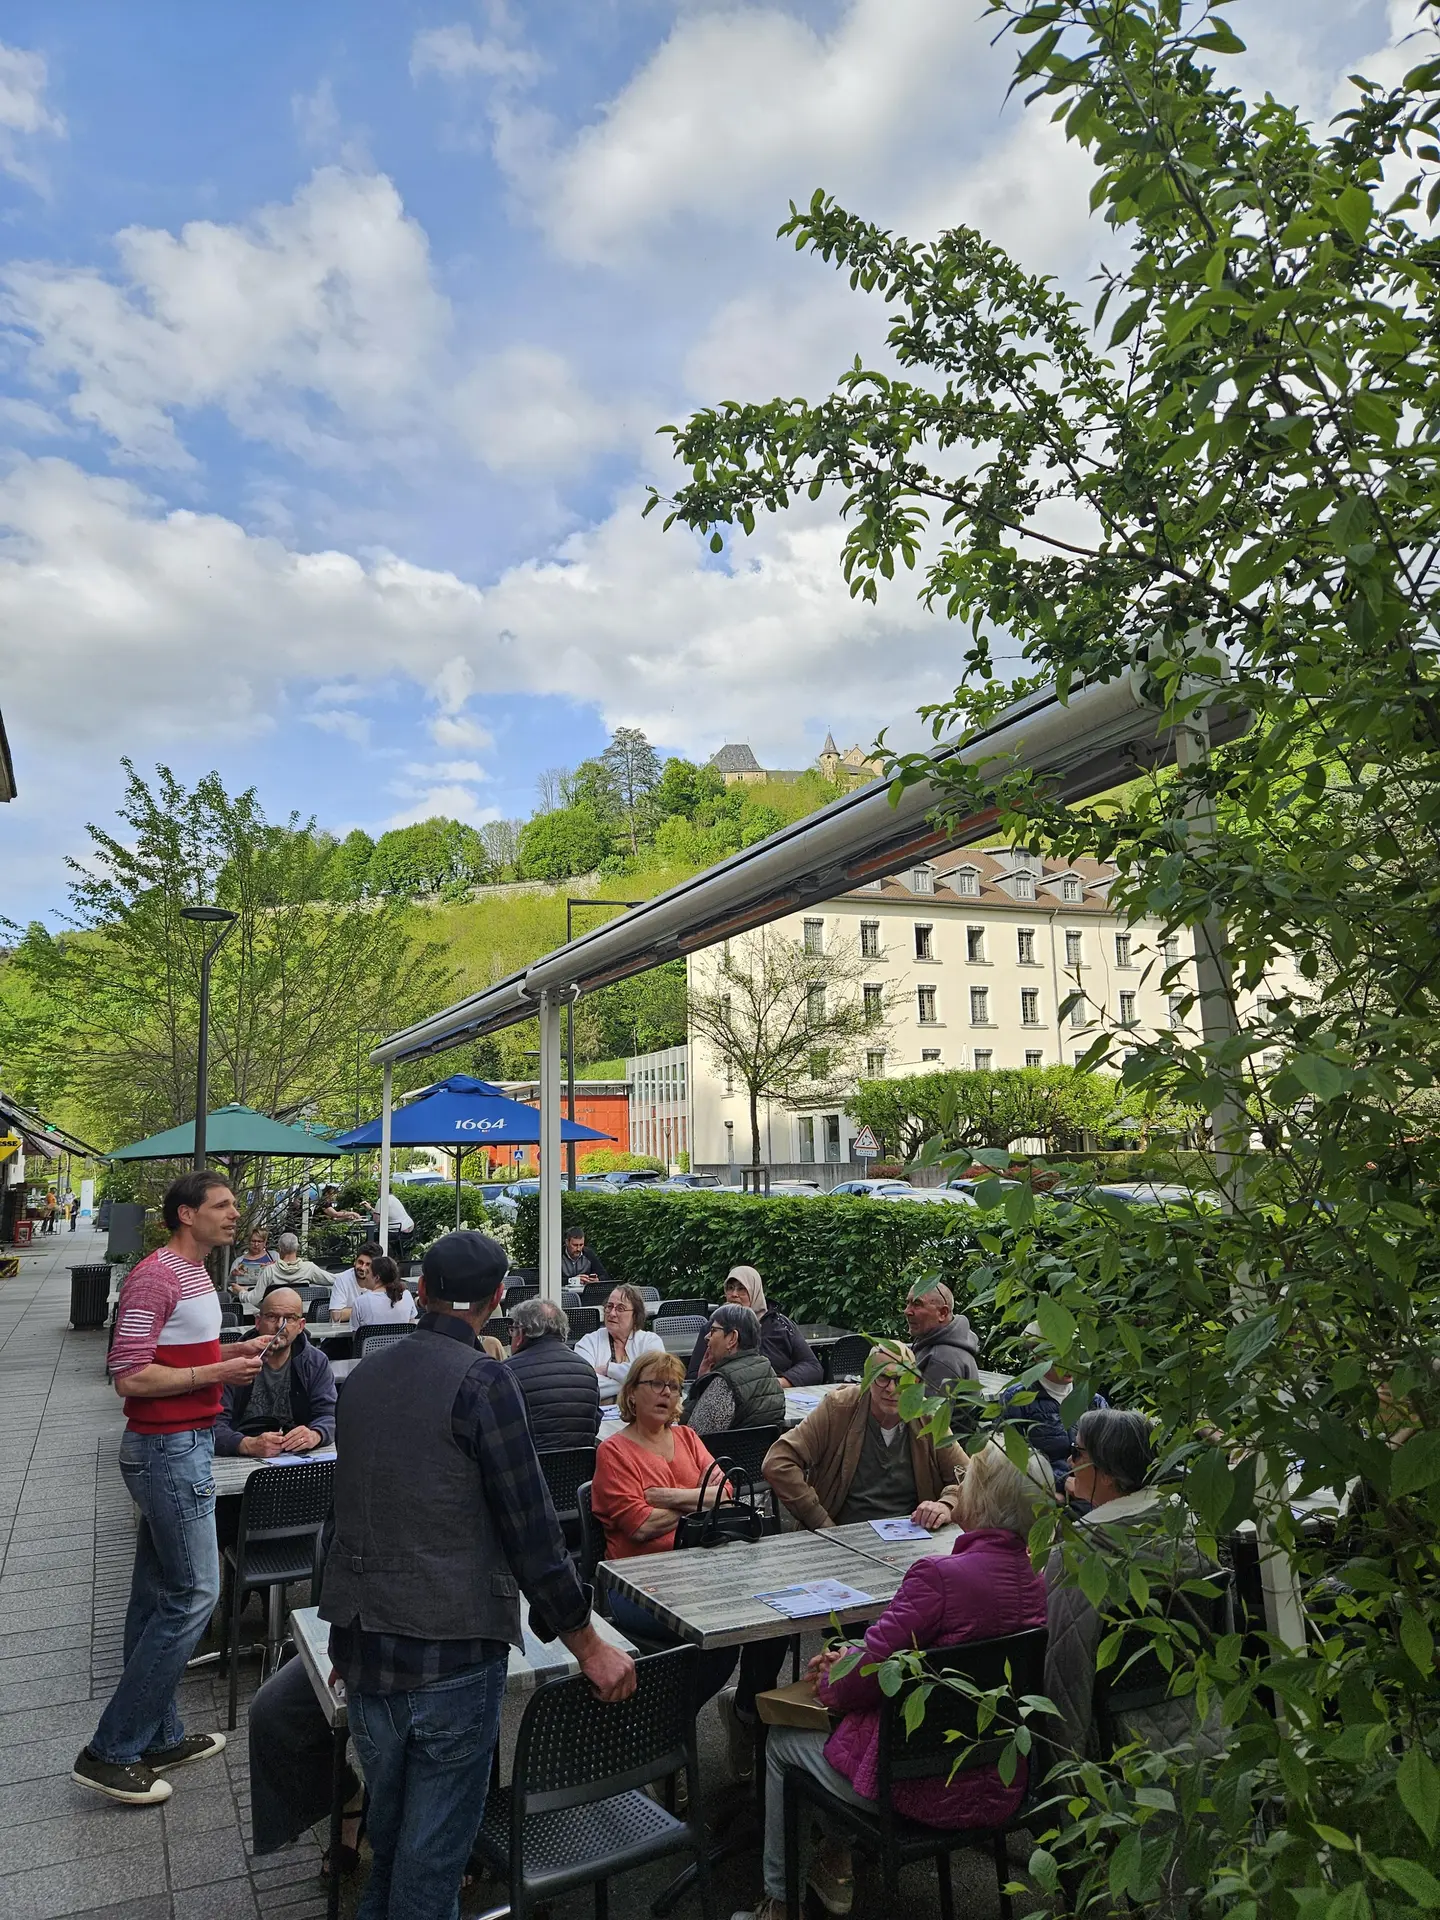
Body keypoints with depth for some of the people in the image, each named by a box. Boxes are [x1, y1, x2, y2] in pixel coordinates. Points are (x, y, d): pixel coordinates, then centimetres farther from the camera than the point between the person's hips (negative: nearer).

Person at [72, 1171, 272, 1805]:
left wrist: (233, 1350, 9)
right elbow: (129, 1376, -23)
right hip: (168, 1450, -10)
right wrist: (218, 1373, -21)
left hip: (182, 1447, 10)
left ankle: (157, 1738, 27)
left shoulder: (194, 1275, 13)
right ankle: (110, 1752, 6)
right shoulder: (155, 1277, -19)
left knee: (157, 1595, 16)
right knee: (194, 1594, -5)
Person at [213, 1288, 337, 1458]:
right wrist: (247, 1445, -30)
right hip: (241, 1460, -1)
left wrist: (314, 1436, -20)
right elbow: (215, 1424, -10)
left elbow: (329, 1415, 4)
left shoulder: (316, 1362, 9)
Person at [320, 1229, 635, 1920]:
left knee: (386, 1830, 23)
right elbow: (529, 1528, -17)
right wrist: (589, 1646, -6)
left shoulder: (363, 1377, 4)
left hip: (362, 1647, 7)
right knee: (434, 1851, 8)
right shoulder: (481, 1380, -17)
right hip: (450, 1655, -6)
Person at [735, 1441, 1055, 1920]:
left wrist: (829, 1681, 0)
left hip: (929, 1787, -7)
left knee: (780, 1741, 19)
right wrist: (850, 1659, 8)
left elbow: (866, 1676, -22)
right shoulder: (1034, 1576, -5)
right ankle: (837, 1865, 38)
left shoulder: (939, 1576, -29)